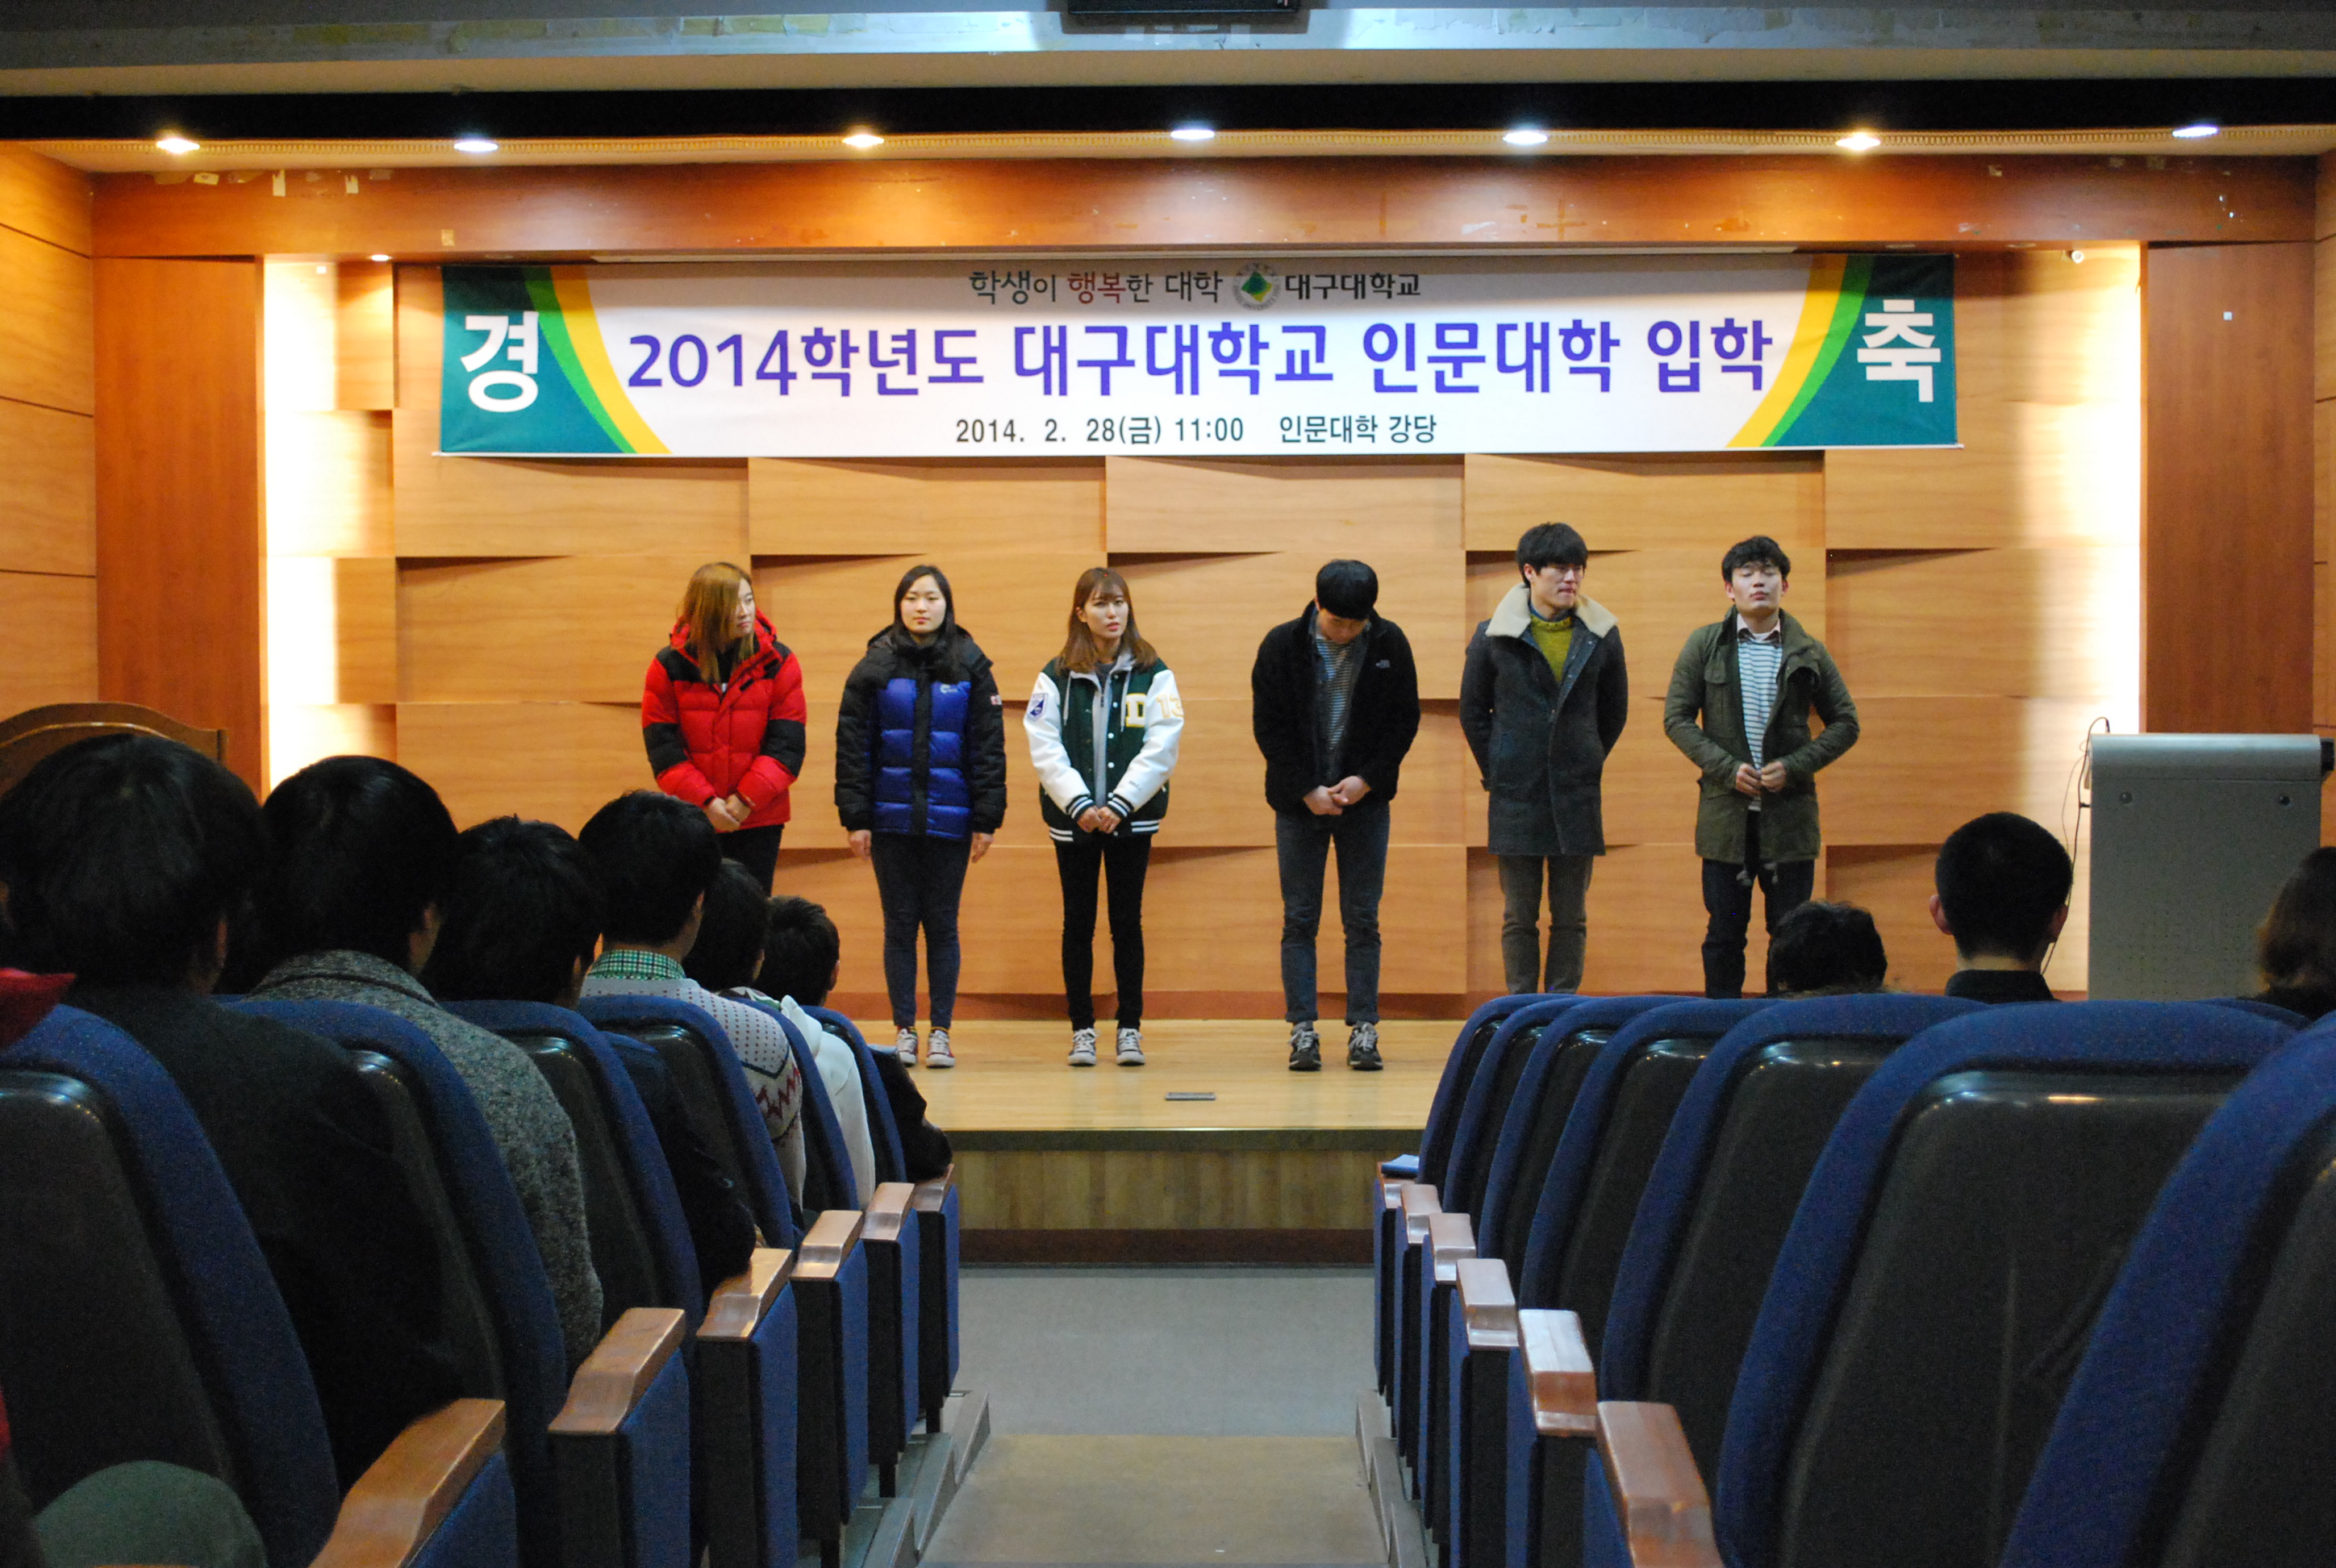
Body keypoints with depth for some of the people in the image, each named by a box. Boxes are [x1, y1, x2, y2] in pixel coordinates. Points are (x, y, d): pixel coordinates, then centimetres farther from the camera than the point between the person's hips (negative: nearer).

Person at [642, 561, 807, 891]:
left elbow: (787, 745, -3)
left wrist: (747, 799, -12)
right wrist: (706, 802, -13)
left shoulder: (777, 662, -1)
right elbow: (662, 749, -3)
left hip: (759, 820, 0)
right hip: (691, 820, 0)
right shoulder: (670, 666, -2)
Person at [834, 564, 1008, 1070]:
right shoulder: (875, 668, 3)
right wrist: (855, 817, -4)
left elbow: (989, 748, 3)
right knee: (900, 925, 5)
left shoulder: (971, 667, 3)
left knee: (942, 925, 4)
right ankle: (904, 1032, 12)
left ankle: (941, 1033, 11)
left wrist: (986, 820, -2)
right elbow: (852, 746, 2)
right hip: (891, 819, 0)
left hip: (949, 820, 0)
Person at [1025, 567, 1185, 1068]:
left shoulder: (1154, 674, 2)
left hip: (1132, 817, -1)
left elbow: (1160, 749, -6)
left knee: (1127, 922, 4)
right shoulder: (1056, 677, 4)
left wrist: (1118, 805, -15)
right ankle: (1082, 1028, 13)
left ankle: (1130, 1027, 12)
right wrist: (1080, 805, -15)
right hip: (1072, 819, 1)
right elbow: (1045, 749, -4)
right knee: (1078, 923, 6)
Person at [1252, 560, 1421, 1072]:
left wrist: (1366, 780, -10)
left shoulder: (1390, 644, -3)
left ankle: (1363, 1029, 6)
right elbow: (1268, 727, -3)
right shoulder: (1283, 645, -6)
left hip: (1364, 800, 1)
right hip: (1300, 800, 0)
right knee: (1299, 919, 1)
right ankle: (1302, 1029, 5)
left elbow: (1405, 721, 2)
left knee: (1363, 919, 2)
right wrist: (1307, 789, -10)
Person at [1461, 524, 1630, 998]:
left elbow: (1615, 711, 14)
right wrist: (1497, 774, 4)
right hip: (1516, 798, -1)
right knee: (1519, 917, 5)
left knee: (1571, 918, 6)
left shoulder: (1602, 636, 3)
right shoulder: (1494, 637, -1)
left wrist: (1588, 765, 8)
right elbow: (1472, 711, 7)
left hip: (1578, 798, 1)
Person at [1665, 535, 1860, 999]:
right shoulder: (1704, 645, 5)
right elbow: (1677, 717, 2)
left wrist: (1794, 766, -7)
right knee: (1724, 934, 5)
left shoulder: (1809, 653, 6)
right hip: (1725, 814, 0)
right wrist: (1727, 768, -10)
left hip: (1790, 815, 0)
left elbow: (1845, 723, 8)